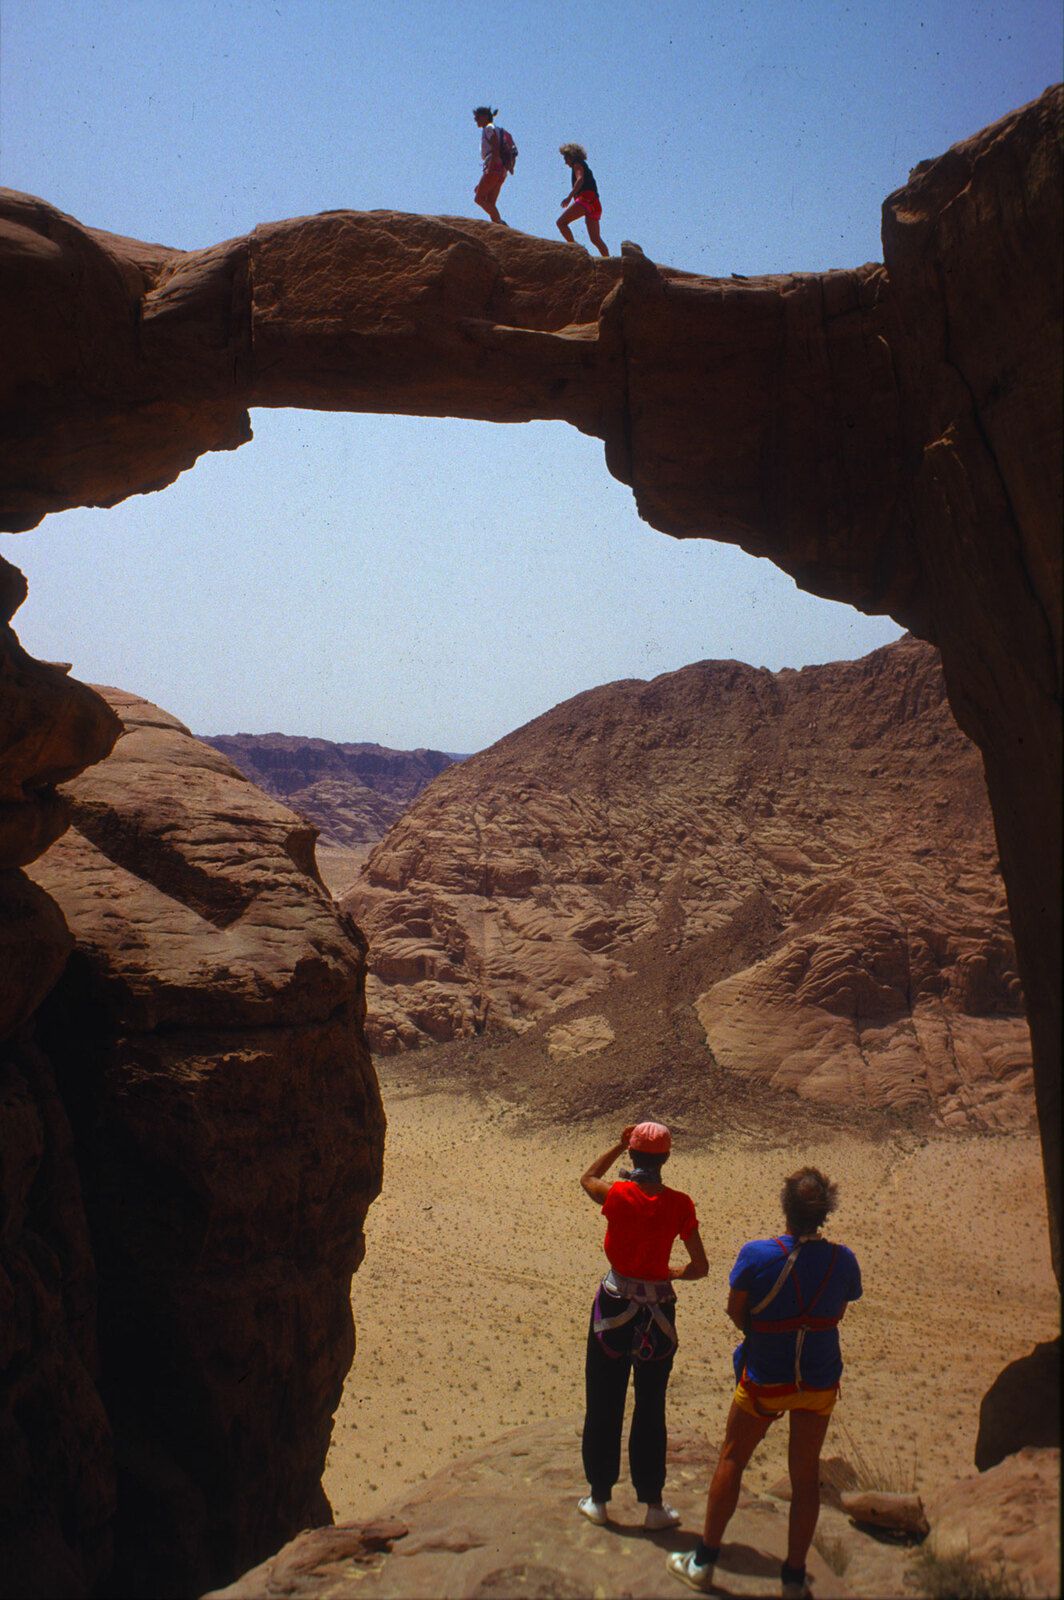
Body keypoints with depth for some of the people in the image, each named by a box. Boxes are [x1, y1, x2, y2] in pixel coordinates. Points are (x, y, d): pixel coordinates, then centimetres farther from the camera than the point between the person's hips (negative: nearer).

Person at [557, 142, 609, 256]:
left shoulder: (577, 164, 5)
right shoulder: (586, 167, 32)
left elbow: (580, 179, -14)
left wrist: (569, 196, -25)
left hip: (586, 199, -9)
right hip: (596, 204, 9)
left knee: (561, 222, -13)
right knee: (595, 239, 7)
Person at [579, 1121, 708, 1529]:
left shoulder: (617, 1195, -13)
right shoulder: (679, 1204, -10)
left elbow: (587, 1178, 11)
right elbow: (700, 1266, -3)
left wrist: (619, 1145, 11)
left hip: (614, 1306, -1)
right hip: (659, 1311, 1)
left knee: (604, 1406, 14)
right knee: (650, 1408, 15)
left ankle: (599, 1498, 25)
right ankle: (653, 1504, 23)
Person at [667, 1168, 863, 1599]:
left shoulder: (757, 1255, -23)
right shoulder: (842, 1260, -14)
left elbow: (737, 1315, -11)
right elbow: (837, 1315, 0)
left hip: (764, 1381, -2)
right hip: (819, 1382, 2)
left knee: (731, 1462, 17)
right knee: (805, 1475, 18)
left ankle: (703, 1562, 28)